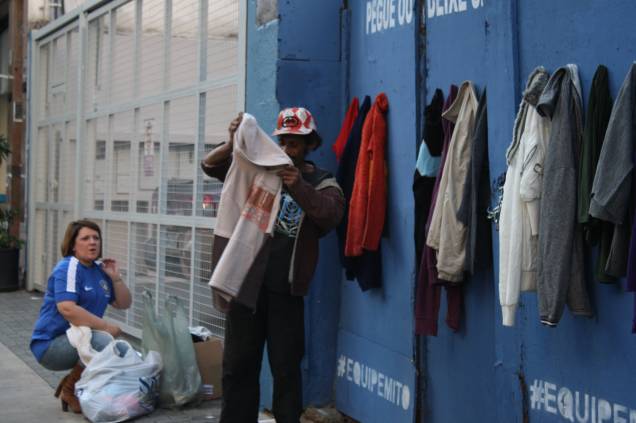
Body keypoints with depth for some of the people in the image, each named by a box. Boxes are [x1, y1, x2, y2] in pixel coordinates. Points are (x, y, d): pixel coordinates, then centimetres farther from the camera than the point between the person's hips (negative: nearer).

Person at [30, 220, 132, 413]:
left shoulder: (99, 268, 10)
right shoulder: (68, 267, -14)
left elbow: (124, 304, 12)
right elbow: (67, 309, -27)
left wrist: (116, 277, -4)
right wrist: (107, 327, -25)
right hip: (51, 343, -9)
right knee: (102, 341, -31)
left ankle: (70, 383, 16)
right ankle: (70, 391, -10)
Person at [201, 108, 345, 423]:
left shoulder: (323, 183, 2)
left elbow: (331, 215, -18)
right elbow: (210, 165, 1)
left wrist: (300, 187, -36)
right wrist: (232, 143, -20)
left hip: (286, 289, -2)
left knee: (286, 368, 3)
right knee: (238, 364, 8)